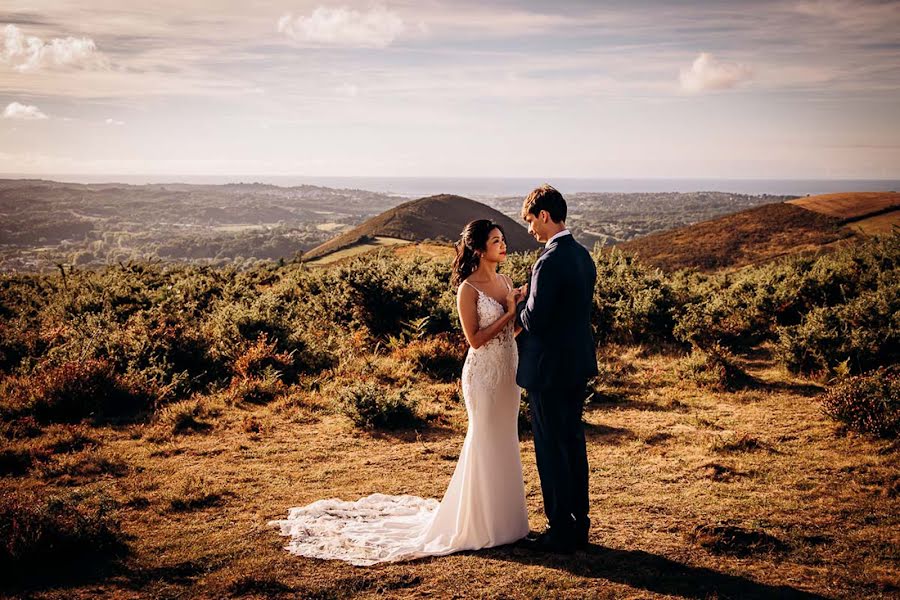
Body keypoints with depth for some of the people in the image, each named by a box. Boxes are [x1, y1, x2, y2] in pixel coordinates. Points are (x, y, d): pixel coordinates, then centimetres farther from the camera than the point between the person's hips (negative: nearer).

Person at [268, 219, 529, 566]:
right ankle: (480, 524, 12)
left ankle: (502, 518, 25)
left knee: (505, 443, 13)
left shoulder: (505, 282, 9)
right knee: (485, 444, 0)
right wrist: (509, 312, -15)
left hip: (509, 370, 7)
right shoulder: (468, 288, -13)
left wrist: (521, 309, -5)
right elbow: (475, 339, -17)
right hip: (484, 373, -7)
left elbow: (511, 330, 13)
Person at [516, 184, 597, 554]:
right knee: (573, 443, 17)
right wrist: (529, 308, 10)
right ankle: (579, 524, 26)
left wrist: (518, 307, -3)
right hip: (578, 365, 9)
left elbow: (535, 321, -24)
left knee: (551, 450, 1)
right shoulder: (583, 256, 8)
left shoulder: (549, 263, -22)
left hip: (548, 370, -9)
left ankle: (561, 532, 9)